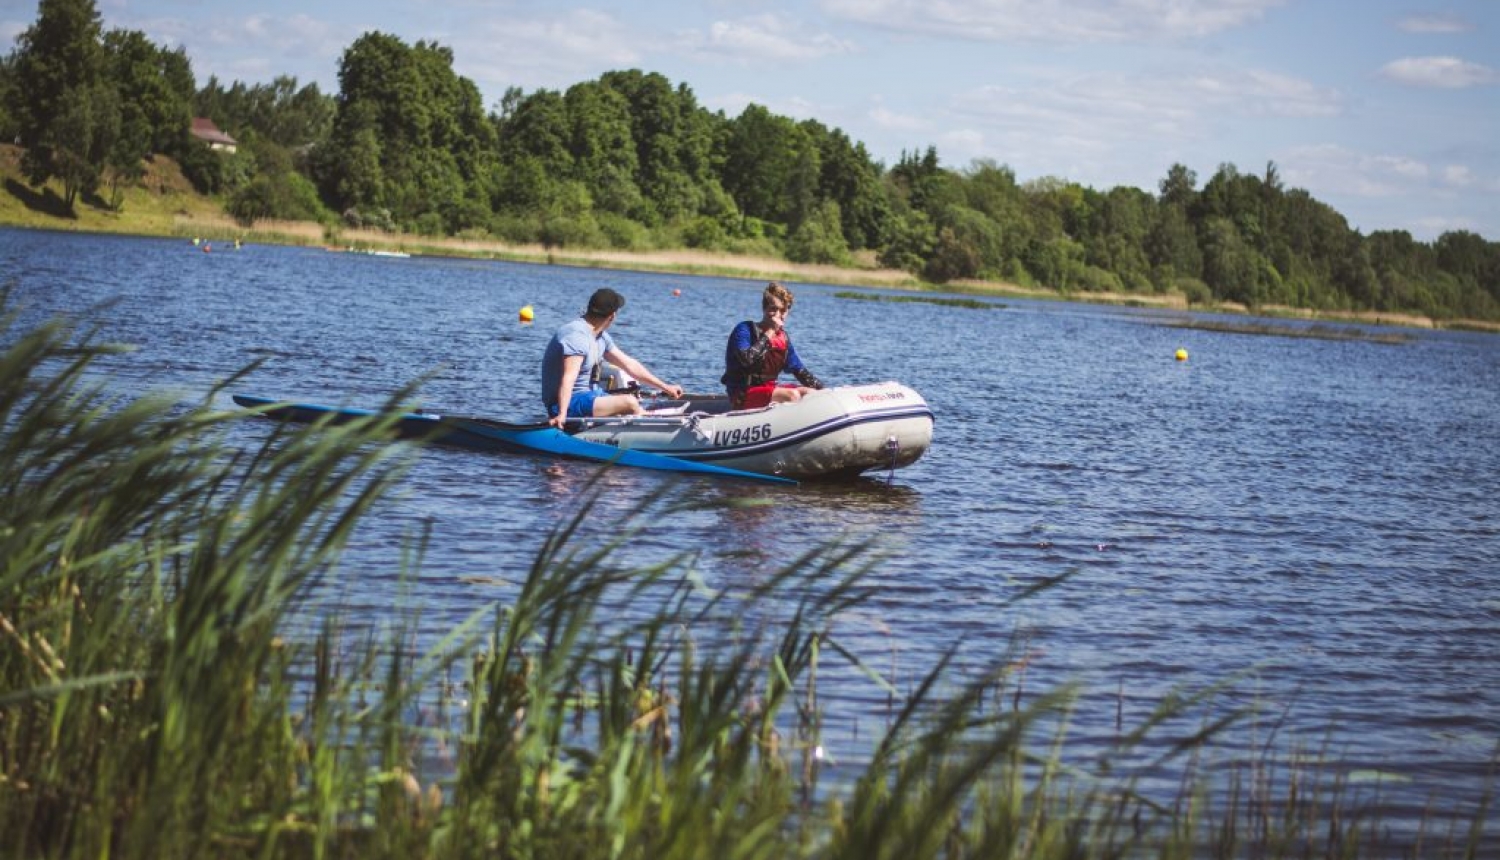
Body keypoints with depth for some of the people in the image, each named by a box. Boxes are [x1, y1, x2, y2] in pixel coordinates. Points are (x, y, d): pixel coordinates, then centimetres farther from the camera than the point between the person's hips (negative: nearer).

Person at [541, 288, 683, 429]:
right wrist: (562, 414, -45)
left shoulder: (600, 336, 11)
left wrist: (665, 387, 17)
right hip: (569, 402, -11)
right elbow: (569, 377, -34)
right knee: (629, 402, -22)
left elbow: (629, 365, 17)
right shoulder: (577, 336, -22)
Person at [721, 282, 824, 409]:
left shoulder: (783, 337, 11)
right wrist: (768, 333, -23)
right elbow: (747, 359, -30)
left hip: (767, 387, 8)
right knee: (792, 395, -26)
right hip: (743, 394, -8)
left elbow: (800, 370, 14)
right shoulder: (744, 330, -10)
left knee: (810, 393, -6)